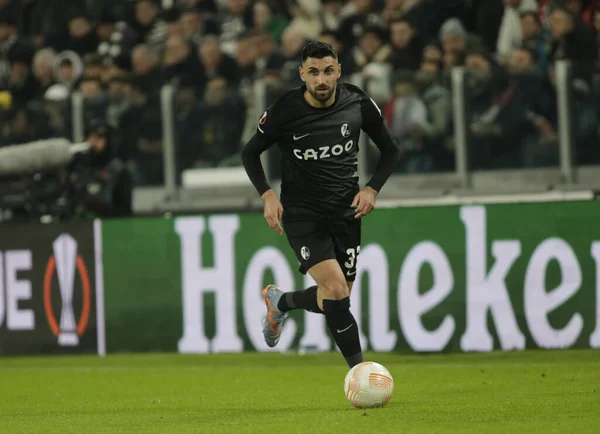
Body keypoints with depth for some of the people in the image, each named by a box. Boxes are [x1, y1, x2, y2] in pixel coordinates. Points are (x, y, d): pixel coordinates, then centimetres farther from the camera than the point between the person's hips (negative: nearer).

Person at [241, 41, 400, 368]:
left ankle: (280, 302, 39)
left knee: (337, 299, 8)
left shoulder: (359, 105, -6)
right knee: (336, 292, -21)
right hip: (301, 214, -4)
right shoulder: (283, 112, -13)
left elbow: (390, 150, 8)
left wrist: (372, 188, -6)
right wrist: (267, 195, -10)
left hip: (346, 212, 4)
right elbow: (250, 152, 3)